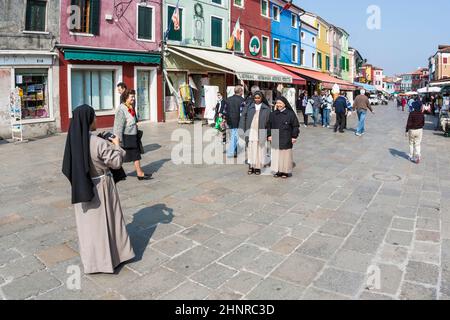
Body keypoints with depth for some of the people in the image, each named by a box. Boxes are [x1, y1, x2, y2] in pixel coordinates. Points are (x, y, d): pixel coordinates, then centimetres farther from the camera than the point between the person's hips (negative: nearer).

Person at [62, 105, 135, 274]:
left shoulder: (74, 140, -7)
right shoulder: (99, 143, -25)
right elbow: (117, 162, -17)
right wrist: (116, 146, 0)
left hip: (82, 188, 5)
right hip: (101, 187, -5)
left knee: (89, 222, 17)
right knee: (105, 220, 14)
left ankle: (92, 258, 32)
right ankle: (109, 256, 32)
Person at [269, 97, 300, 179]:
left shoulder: (290, 114, -4)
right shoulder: (273, 114, 9)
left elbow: (295, 126, -3)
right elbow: (269, 126, 14)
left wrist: (294, 136, -7)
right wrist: (269, 135, 6)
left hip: (286, 140, -4)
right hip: (275, 140, 4)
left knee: (286, 155, 2)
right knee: (276, 156, 6)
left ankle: (286, 171, 11)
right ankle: (278, 171, 15)